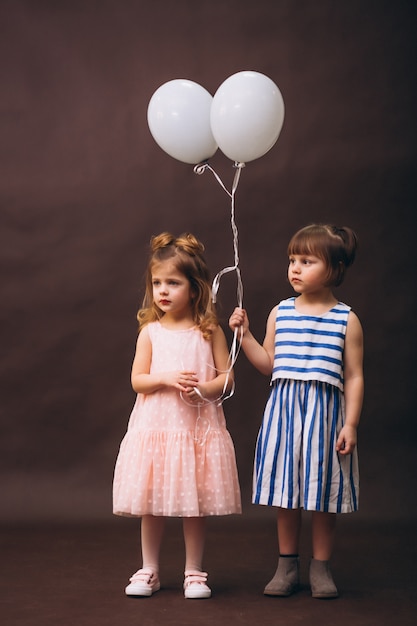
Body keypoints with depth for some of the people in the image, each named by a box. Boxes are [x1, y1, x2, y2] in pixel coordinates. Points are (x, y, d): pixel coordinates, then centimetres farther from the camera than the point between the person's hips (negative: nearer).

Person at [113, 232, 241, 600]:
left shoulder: (209, 331, 0)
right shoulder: (150, 331, 2)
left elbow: (227, 377, 1)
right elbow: (137, 380, 0)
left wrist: (203, 389, -18)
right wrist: (167, 378, -17)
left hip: (199, 426, -1)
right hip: (155, 425, 1)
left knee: (195, 503, 4)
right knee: (151, 502, 6)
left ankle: (194, 572, 17)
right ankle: (149, 571, 19)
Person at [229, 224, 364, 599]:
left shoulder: (346, 320, -3)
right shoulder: (280, 314, 6)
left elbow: (354, 377, -2)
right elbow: (269, 364, 10)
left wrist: (351, 424, -8)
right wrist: (244, 334, 1)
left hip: (326, 412, -3)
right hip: (285, 410, 3)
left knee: (323, 493, 5)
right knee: (287, 491, 9)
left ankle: (321, 568, 19)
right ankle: (288, 566, 22)